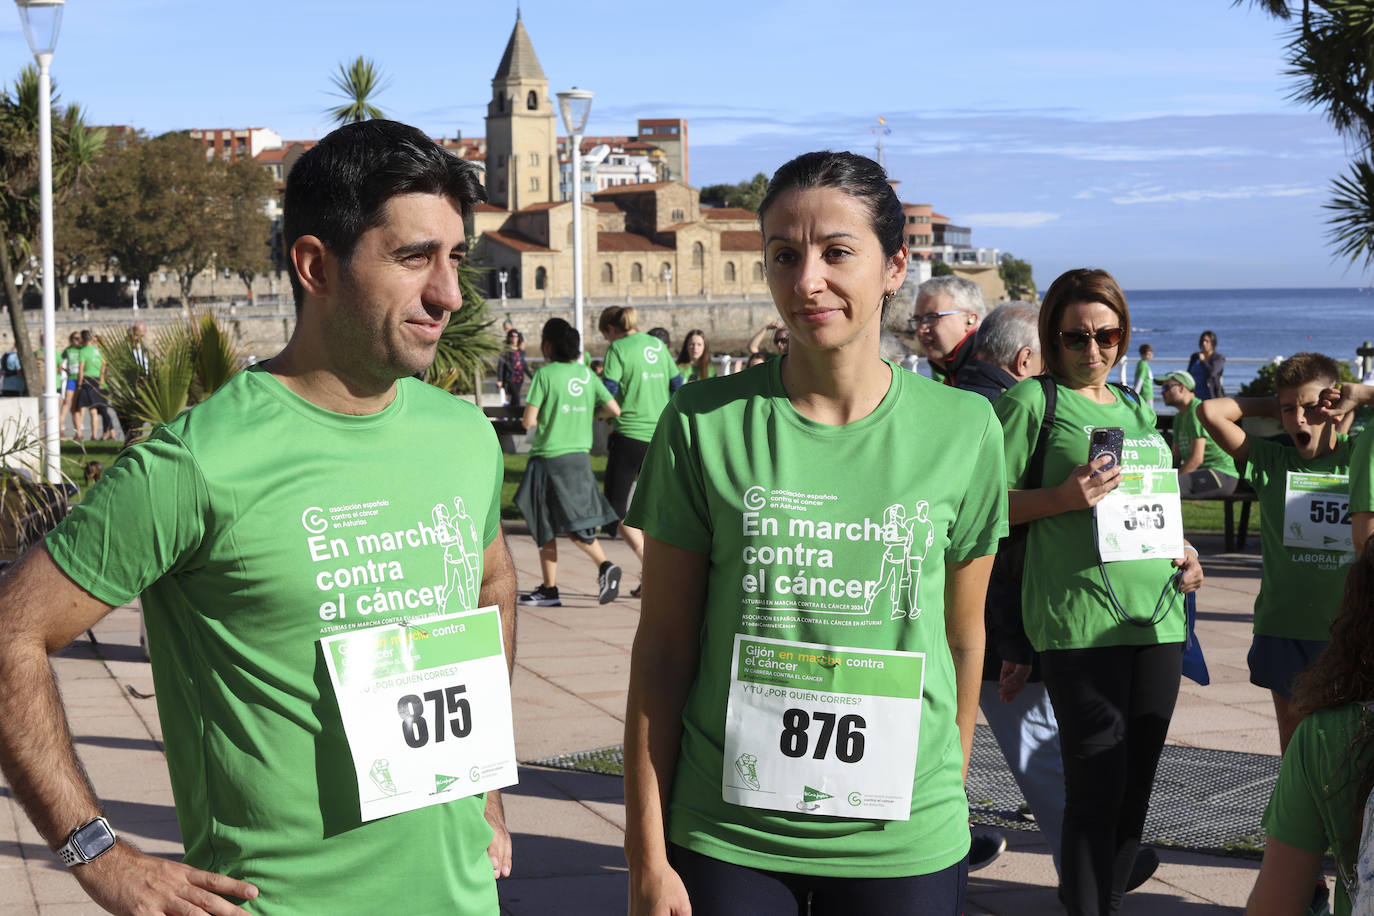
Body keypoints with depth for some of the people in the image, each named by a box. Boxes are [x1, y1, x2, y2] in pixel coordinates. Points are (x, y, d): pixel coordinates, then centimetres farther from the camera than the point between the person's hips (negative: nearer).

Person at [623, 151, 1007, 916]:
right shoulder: (703, 425, -6)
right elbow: (663, 645, -3)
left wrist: (953, 791, 12)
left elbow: (964, 639, 7)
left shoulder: (964, 430, -2)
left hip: (906, 843, 1)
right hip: (726, 841, -1)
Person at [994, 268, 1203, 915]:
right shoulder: (1034, 399, 0)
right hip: (1080, 616, -7)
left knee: (1136, 784, 10)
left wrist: (1182, 550, 11)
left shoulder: (1138, 408, 19)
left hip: (1158, 615, 7)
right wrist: (1065, 498, -17)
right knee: (1098, 786, -8)